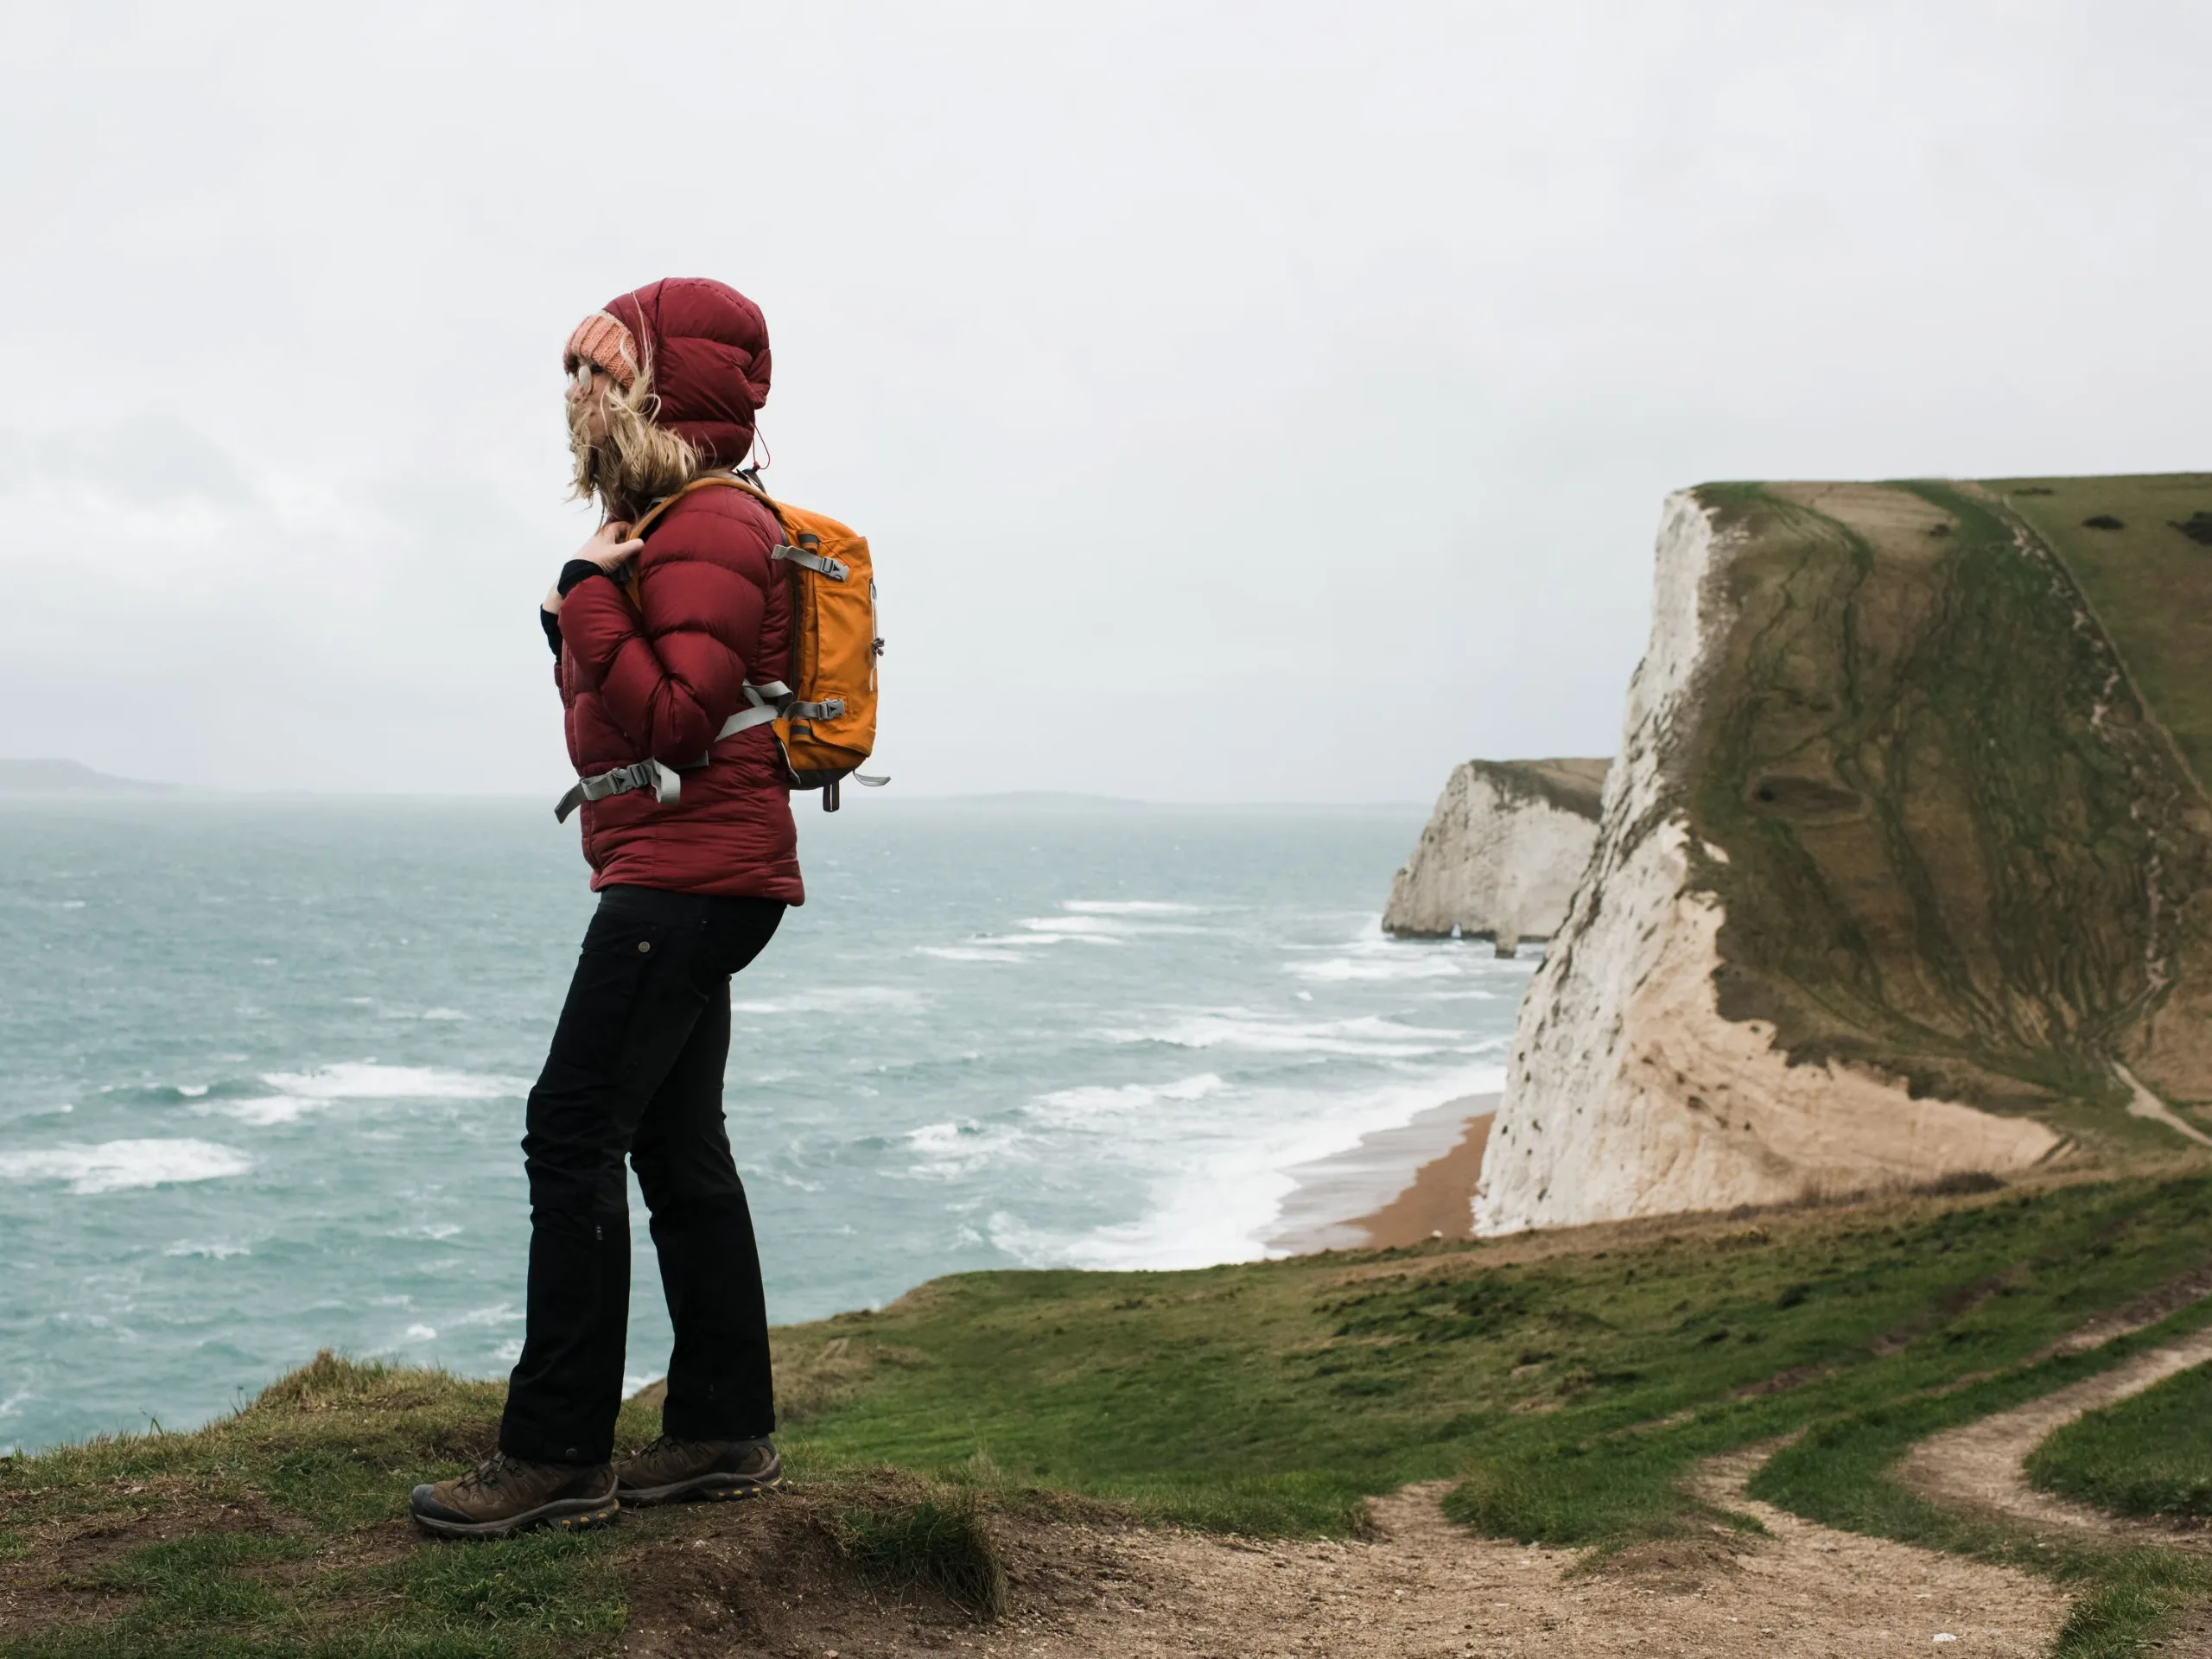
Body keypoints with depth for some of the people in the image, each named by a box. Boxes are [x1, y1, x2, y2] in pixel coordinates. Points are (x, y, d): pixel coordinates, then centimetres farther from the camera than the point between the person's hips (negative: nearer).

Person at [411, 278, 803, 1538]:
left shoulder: (709, 532, -14)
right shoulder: (670, 525, 20)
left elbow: (673, 723, -21)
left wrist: (590, 596, -17)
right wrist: (578, 636, 7)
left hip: (691, 875, -11)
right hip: (685, 877, 11)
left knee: (575, 1133, -12)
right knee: (677, 1141, 11)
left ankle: (558, 1455, -9)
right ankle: (727, 1433, 17)